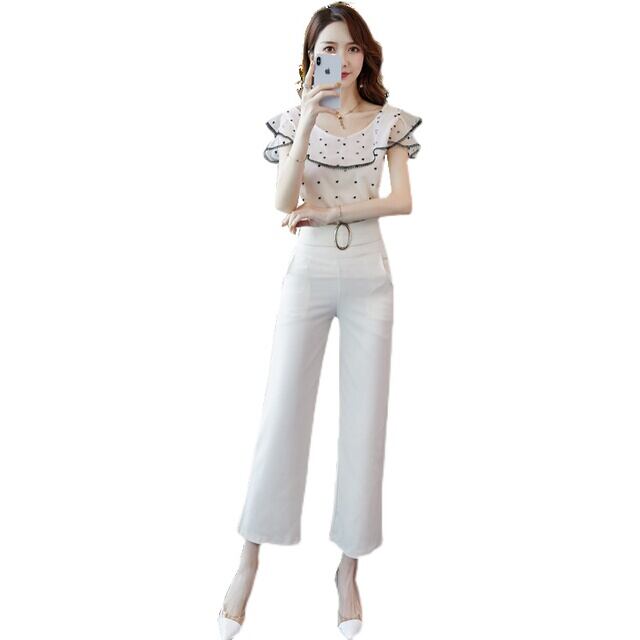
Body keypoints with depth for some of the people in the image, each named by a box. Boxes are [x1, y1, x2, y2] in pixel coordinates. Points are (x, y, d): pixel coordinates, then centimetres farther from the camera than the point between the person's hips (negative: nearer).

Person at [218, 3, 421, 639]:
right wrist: (309, 118, -15)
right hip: (308, 276, 0)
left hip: (368, 279, 1)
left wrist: (329, 211, -11)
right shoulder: (294, 119, 6)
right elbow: (284, 202, -9)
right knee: (282, 413, -2)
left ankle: (349, 570, 17)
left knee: (364, 419, 2)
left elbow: (402, 201, -5)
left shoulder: (389, 121, 7)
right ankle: (248, 564, 12)